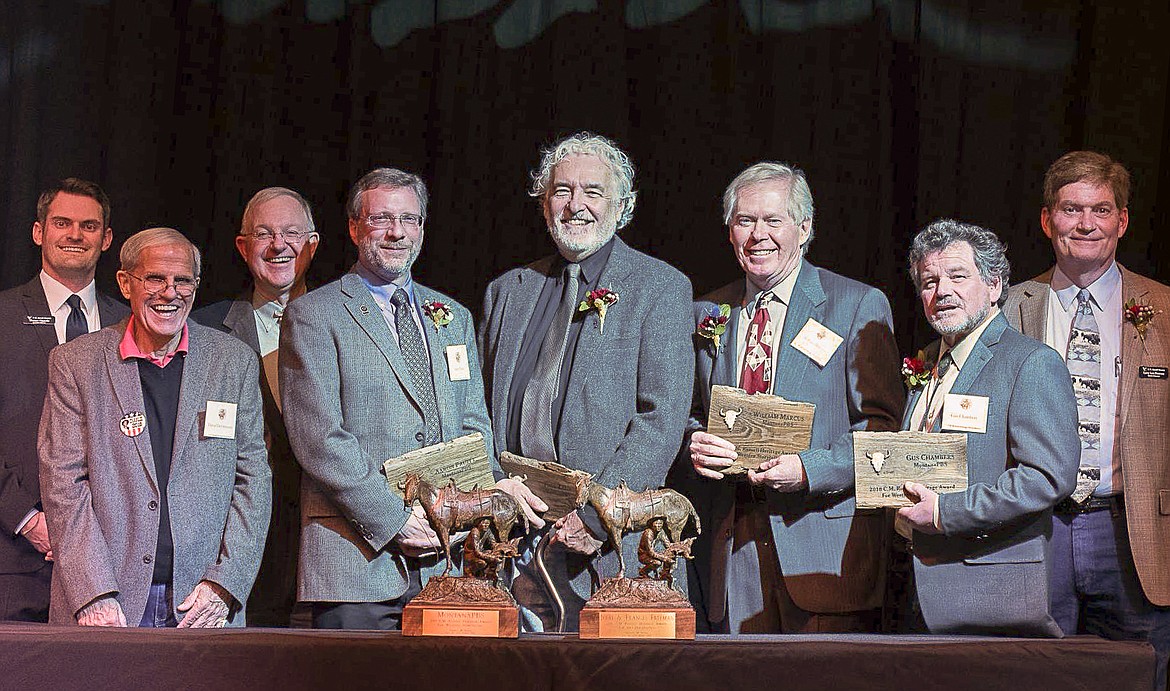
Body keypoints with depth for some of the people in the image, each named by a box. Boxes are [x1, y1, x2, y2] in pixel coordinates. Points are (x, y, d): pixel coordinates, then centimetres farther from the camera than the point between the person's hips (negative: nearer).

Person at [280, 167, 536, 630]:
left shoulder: (455, 318, 19)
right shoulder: (312, 315, 0)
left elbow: (473, 425, 17)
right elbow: (319, 439, -9)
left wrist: (490, 485, -5)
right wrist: (394, 520, -15)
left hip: (445, 558, 5)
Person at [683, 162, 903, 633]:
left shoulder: (859, 306, 0)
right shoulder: (707, 313, 14)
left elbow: (882, 425, -5)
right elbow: (691, 412, 20)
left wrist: (810, 470, -19)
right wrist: (693, 443, -3)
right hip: (729, 546, 4)